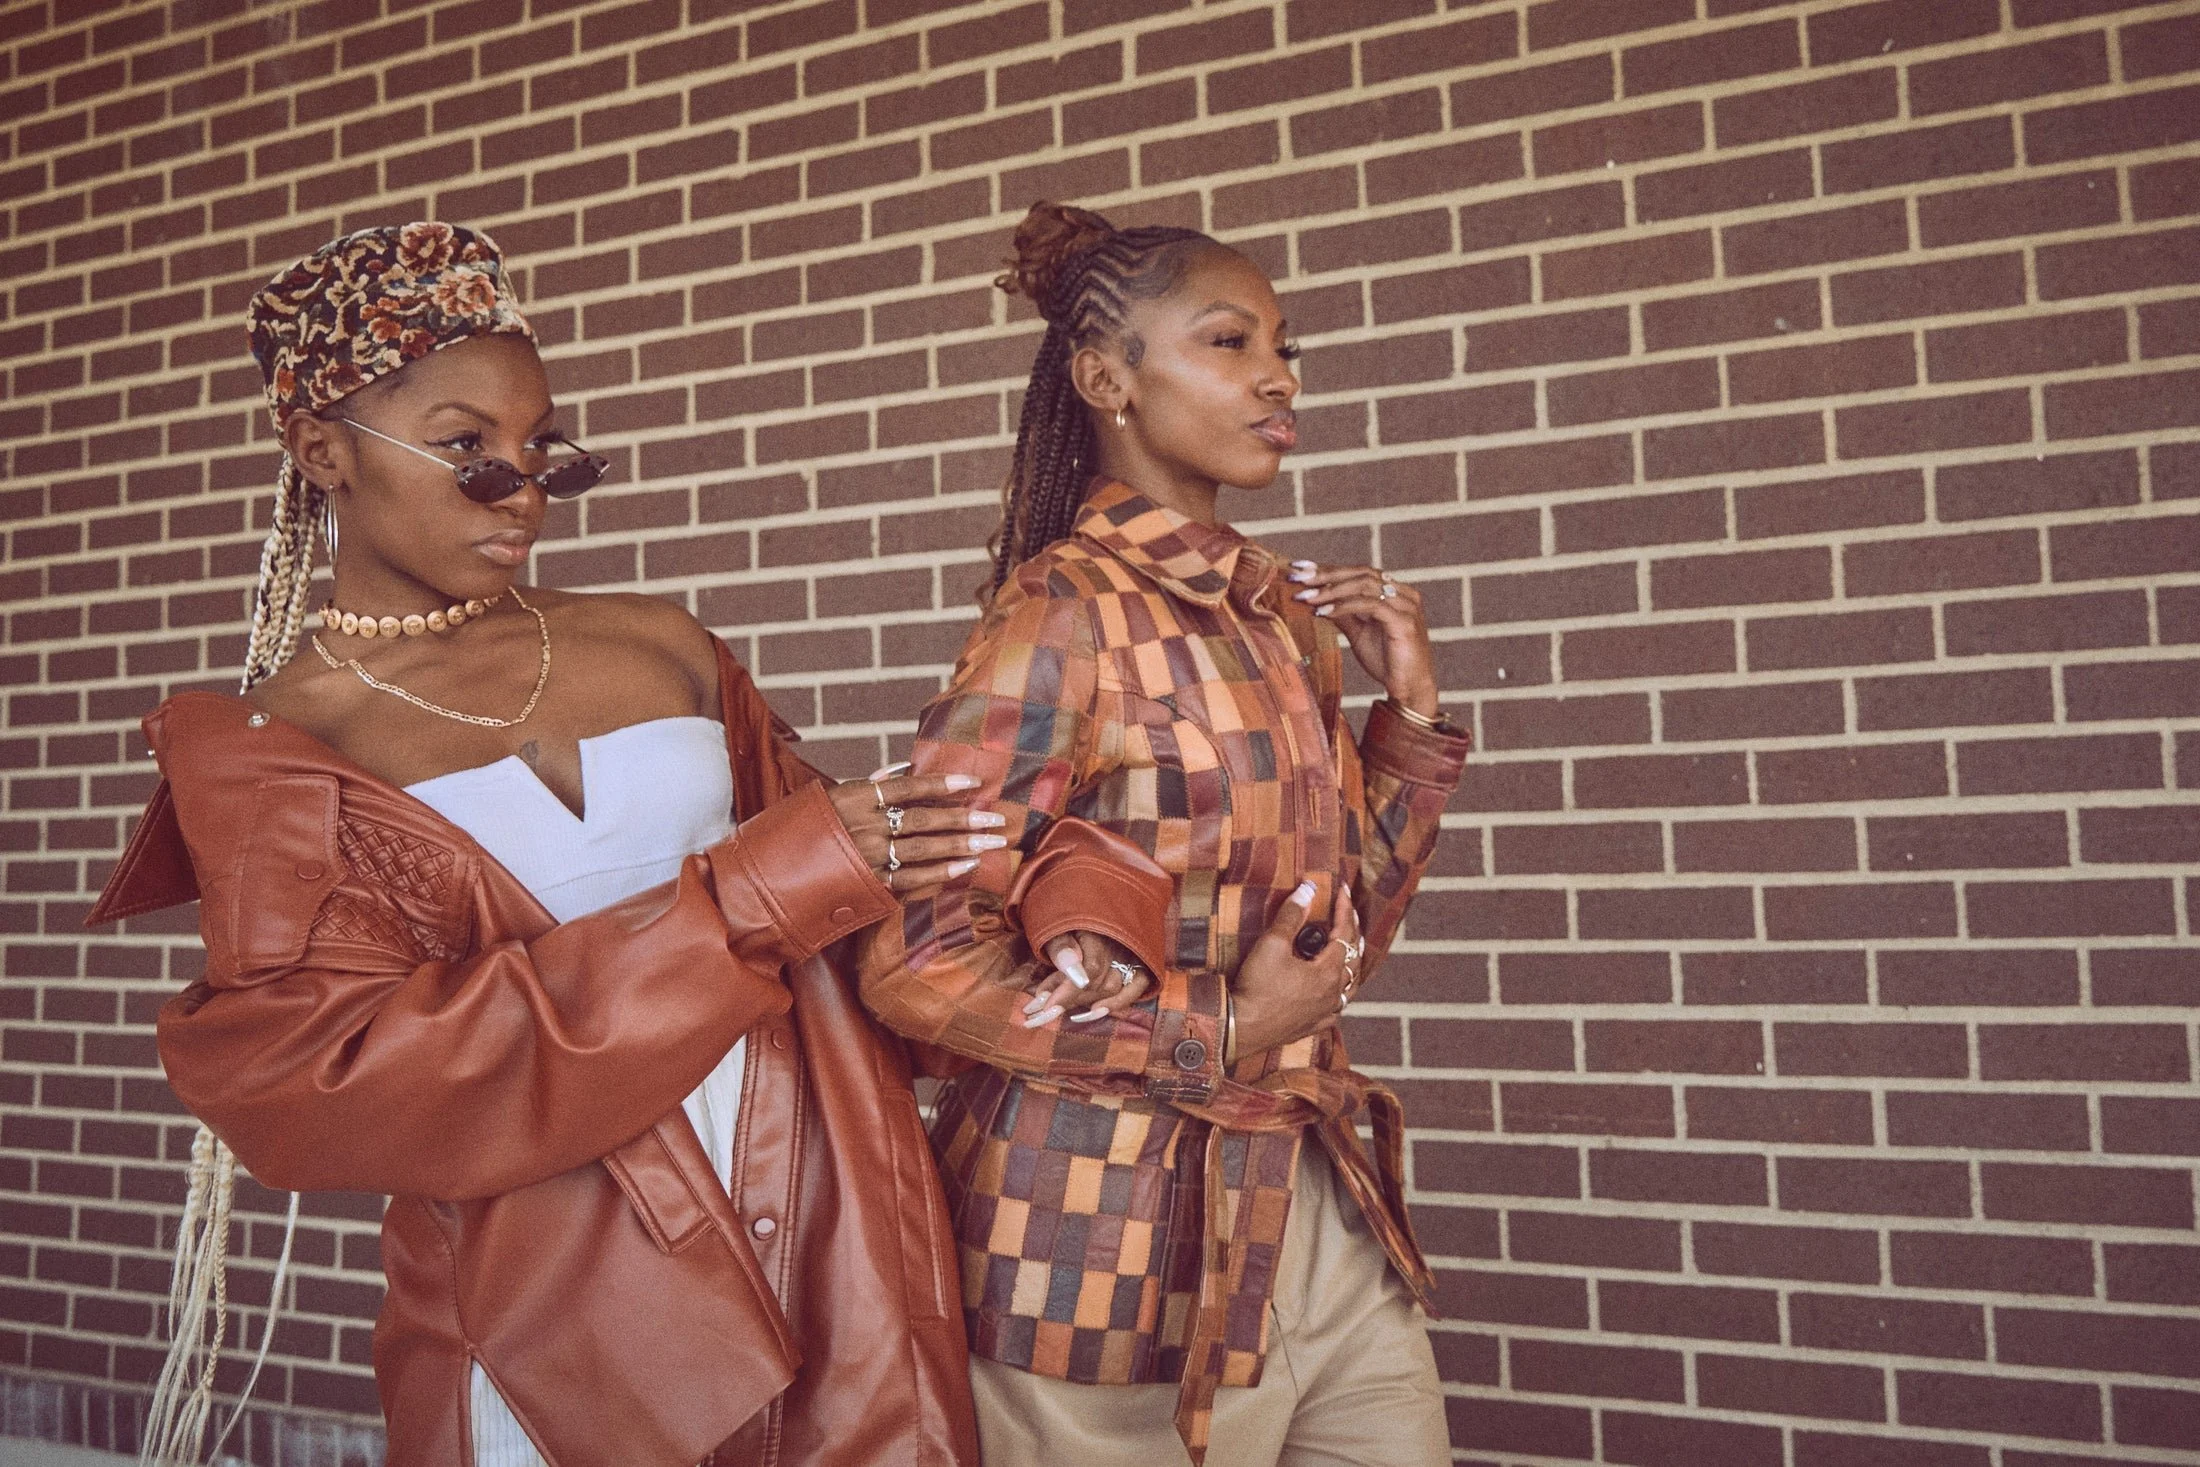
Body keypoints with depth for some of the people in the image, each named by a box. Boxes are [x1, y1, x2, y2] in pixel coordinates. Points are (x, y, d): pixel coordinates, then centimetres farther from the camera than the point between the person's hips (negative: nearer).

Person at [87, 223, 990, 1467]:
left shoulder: (658, 648, 5)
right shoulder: (265, 754, -2)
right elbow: (322, 1084, -15)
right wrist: (745, 900, -22)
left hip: (815, 1244, 3)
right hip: (552, 1312, -3)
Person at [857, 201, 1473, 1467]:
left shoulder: (1285, 618, 6)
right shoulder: (1065, 615, -14)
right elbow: (918, 959, -19)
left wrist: (1410, 711, 2)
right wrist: (1218, 1037, -15)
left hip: (1318, 1211, 7)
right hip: (1127, 1235, -7)